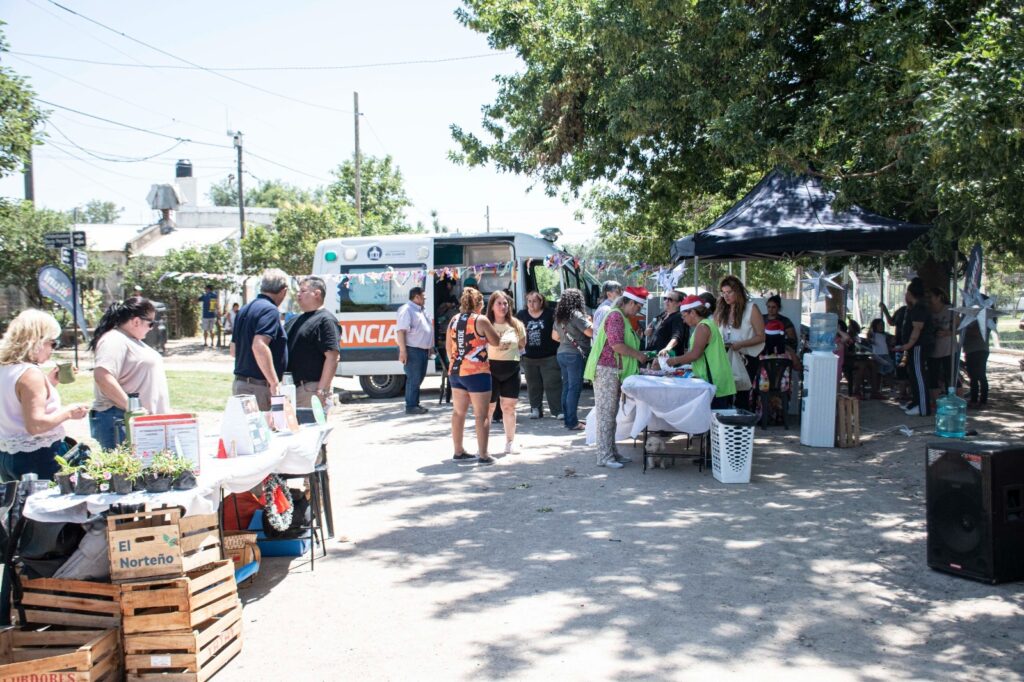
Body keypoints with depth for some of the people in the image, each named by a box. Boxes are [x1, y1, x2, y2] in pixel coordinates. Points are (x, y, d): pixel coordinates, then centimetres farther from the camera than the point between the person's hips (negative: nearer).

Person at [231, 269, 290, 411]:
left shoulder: (245, 310, 15)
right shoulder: (270, 310, -14)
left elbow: (233, 351, 21)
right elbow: (259, 347, -28)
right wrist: (275, 383, -26)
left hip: (240, 383, 9)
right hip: (259, 386, -9)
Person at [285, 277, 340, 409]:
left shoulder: (325, 320, -9)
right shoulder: (295, 320, 19)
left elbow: (332, 357, -18)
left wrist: (322, 390, -22)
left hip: (311, 389, -9)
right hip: (291, 387, 9)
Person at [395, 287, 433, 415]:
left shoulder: (421, 310, 18)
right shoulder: (407, 310, -12)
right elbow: (401, 331, -20)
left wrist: (430, 346, 23)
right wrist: (403, 351, -26)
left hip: (423, 350, 10)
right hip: (412, 350, -10)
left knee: (419, 378, 13)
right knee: (414, 379, -8)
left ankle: (415, 403, 21)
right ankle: (411, 406, -2)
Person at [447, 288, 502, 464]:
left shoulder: (454, 320, 8)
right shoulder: (481, 320, -9)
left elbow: (449, 348, 14)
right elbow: (496, 342, -2)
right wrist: (485, 334, 16)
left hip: (456, 371, 7)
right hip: (476, 372, -6)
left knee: (458, 412, 15)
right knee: (481, 415, -1)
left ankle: (458, 451, 23)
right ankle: (483, 455, -2)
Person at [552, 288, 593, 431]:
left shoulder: (559, 317, 11)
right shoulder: (576, 315, -14)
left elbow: (554, 336, 22)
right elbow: (591, 332, -15)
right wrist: (591, 322, 3)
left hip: (562, 353, 8)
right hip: (575, 355, -8)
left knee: (566, 387, 13)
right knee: (574, 388, -5)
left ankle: (567, 419, 17)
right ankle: (572, 422, -4)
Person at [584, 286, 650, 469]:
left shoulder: (622, 317, 19)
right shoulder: (616, 316, -14)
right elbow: (617, 345, -23)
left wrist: (638, 356, 13)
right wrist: (638, 355, -12)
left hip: (614, 372, 10)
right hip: (606, 370, -10)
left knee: (611, 414, 12)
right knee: (605, 413, -7)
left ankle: (611, 452, 18)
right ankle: (604, 456, -3)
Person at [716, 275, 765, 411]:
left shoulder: (751, 308, -5)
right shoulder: (721, 310, 8)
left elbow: (760, 337, -8)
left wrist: (739, 344, -19)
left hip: (746, 357, -3)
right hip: (725, 357, 4)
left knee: (742, 396, -1)